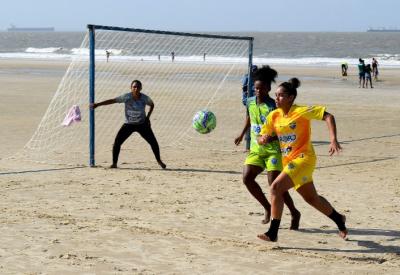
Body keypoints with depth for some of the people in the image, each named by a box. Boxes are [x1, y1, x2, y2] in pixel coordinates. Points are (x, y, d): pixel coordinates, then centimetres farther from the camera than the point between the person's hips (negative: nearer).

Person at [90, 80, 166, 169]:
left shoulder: (145, 98, -12)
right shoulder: (127, 97, -18)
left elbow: (152, 105, 10)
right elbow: (112, 101, -24)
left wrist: (148, 117, -2)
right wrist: (97, 104, -30)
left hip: (142, 124, 1)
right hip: (128, 124, -1)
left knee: (153, 142, -2)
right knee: (117, 142, -12)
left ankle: (159, 161, 20)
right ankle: (114, 163, 3)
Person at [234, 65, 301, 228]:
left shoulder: (272, 106, -16)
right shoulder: (250, 102, 4)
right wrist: (242, 134, 30)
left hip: (273, 149, -6)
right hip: (256, 149, 6)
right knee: (247, 178, -9)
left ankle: (294, 213, 8)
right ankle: (267, 208, 10)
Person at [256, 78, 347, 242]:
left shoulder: (301, 111, -14)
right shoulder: (274, 116, 3)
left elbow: (328, 116, -15)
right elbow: (262, 138, 10)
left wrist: (333, 140, -25)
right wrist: (263, 139, -15)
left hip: (303, 158, -7)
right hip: (288, 160, 7)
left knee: (276, 187, -22)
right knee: (311, 198, 19)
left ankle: (273, 233, -18)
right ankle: (339, 219, 42)